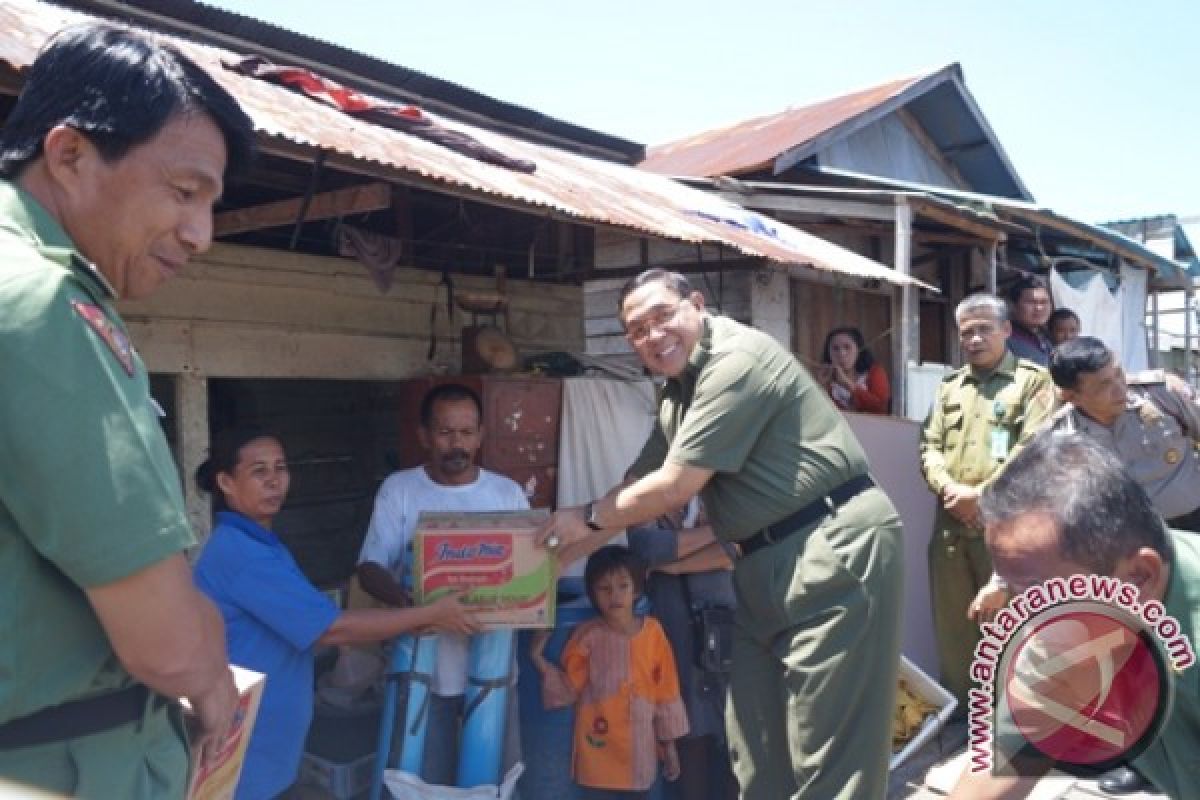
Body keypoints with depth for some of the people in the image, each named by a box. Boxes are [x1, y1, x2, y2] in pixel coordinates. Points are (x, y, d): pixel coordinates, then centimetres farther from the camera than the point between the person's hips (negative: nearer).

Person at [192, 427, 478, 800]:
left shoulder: (261, 544, 10)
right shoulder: (239, 552, -22)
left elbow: (308, 627, 10)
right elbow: (332, 628, -23)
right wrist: (430, 615, -16)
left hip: (262, 732, 9)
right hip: (239, 741, -9)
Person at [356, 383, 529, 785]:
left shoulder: (508, 493, 0)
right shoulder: (398, 490, -4)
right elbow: (370, 568, -9)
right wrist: (406, 598, -29)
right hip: (424, 665, -1)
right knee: (427, 780, 11)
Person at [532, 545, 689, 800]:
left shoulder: (653, 632, -3)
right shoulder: (588, 636, -6)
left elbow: (666, 691, 4)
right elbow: (569, 689, -3)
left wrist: (669, 744, 8)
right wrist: (539, 660, -16)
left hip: (639, 754, 2)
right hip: (598, 756, -2)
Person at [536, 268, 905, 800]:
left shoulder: (737, 360, -16)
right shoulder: (678, 392, 14)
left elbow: (674, 488, -16)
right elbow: (640, 483, 20)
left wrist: (588, 517, -1)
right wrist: (566, 550, 16)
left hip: (834, 550, -9)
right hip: (768, 562, 10)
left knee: (829, 755, -2)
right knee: (757, 752, 16)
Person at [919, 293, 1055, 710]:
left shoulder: (1033, 380, 0)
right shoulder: (949, 386, 16)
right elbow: (929, 447, 10)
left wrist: (983, 494, -15)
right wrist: (950, 490, -8)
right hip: (951, 523, 5)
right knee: (953, 624, 12)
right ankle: (958, 711, 27)